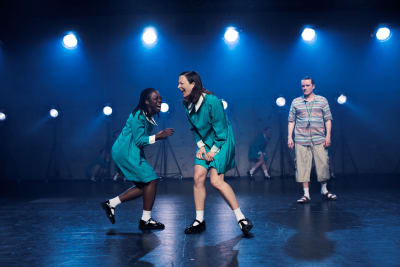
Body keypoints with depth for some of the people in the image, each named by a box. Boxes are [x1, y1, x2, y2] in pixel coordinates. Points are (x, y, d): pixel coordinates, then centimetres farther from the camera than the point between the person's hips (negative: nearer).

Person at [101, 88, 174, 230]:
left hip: (132, 152, 10)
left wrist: (160, 134, 2)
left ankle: (111, 203, 16)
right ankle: (146, 220, -2)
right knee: (151, 180, -12)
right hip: (126, 151, -10)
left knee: (144, 186, 9)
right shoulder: (138, 116, -17)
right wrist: (157, 137, -25)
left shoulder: (149, 116, 11)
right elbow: (139, 140, -20)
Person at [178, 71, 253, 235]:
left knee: (216, 181, -16)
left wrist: (214, 151, -14)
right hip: (205, 143, 7)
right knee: (198, 177, -5)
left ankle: (241, 218, -4)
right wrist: (201, 145, -1)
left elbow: (221, 129, -17)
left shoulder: (212, 101, -21)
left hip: (221, 142, -7)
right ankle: (199, 221, 6)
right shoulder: (188, 103, 1)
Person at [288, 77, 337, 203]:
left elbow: (328, 119, 8)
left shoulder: (322, 100, 9)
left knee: (323, 164, 0)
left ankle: (324, 189, 21)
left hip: (319, 140, 0)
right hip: (301, 140, 0)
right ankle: (306, 194, 4)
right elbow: (291, 121, 10)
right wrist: (289, 137, 3)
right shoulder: (295, 102, 9)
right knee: (302, 166, -3)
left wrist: (328, 136, -1)